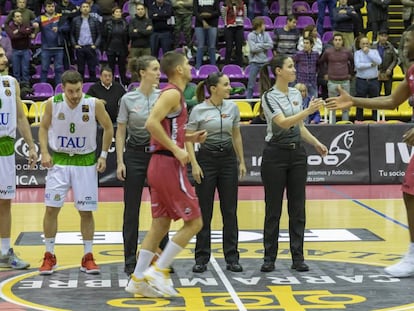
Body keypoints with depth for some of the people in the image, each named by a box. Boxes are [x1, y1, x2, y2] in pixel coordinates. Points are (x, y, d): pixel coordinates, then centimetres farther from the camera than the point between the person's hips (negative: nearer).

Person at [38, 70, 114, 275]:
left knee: (86, 211, 2)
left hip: (86, 162, 0)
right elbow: (43, 127, 5)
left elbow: (108, 128, 1)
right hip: (58, 161, 1)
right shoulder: (52, 104, -11)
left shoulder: (94, 104, -14)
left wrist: (103, 155, -3)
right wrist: (44, 152, -7)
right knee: (51, 209, -3)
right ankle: (49, 256, 10)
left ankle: (88, 257, 14)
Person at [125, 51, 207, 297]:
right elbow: (152, 123, -24)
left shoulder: (174, 94, 18)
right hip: (169, 166, -10)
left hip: (160, 165, 10)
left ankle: (138, 279, 11)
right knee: (194, 222, -4)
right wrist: (176, 149, -22)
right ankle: (158, 271, -4)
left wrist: (190, 137, 15)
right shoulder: (173, 93, -12)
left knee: (160, 224, 11)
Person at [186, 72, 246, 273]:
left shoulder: (232, 107, 5)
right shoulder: (199, 110, -7)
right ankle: (202, 258, 10)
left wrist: (241, 161, 12)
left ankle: (232, 257, 11)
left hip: (228, 158, 4)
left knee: (230, 211, 4)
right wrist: (194, 164, -13)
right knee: (204, 212, 1)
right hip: (206, 158, -4)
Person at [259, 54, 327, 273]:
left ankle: (298, 257, 10)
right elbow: (283, 123, -24)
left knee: (297, 208, 5)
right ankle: (269, 258, 9)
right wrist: (308, 111, -32)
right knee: (273, 209, 1)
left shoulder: (296, 94, 10)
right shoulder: (269, 97, -10)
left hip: (297, 154, 6)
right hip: (275, 155, -5)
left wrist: (315, 142, 9)